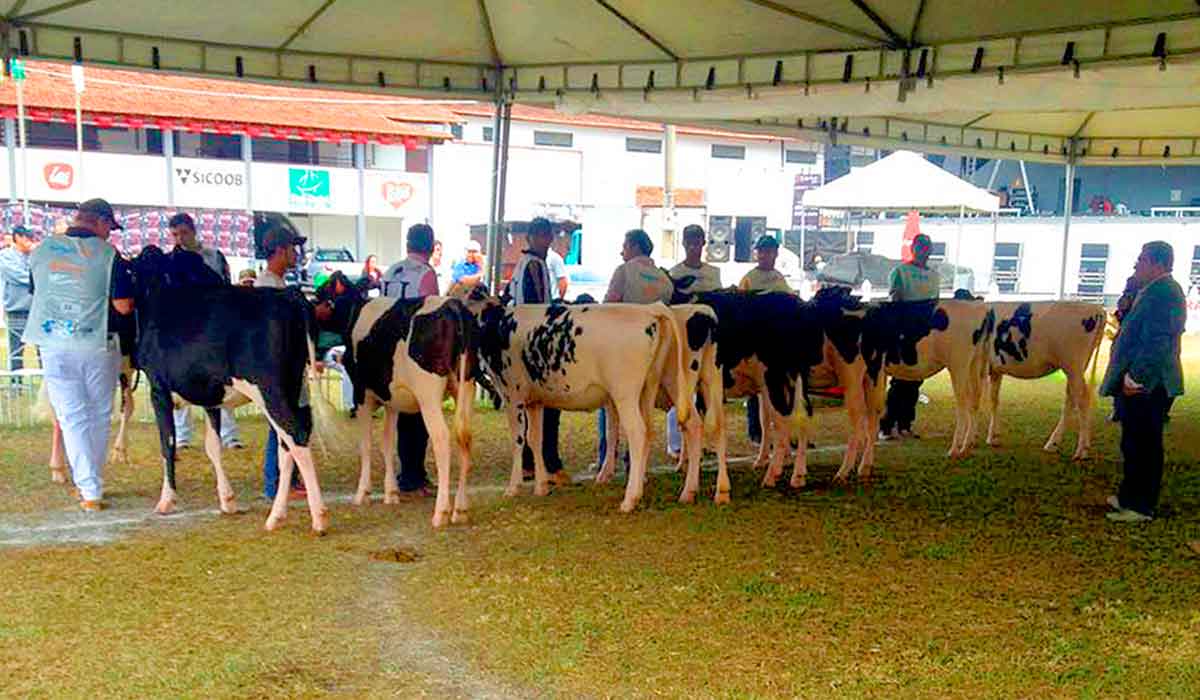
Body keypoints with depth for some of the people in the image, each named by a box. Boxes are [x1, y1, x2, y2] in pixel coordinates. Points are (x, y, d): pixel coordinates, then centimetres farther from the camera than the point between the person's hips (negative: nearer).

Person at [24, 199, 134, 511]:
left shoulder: (41, 251, 5)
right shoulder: (109, 255, -8)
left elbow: (35, 292, 18)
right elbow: (123, 306, -12)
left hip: (54, 345, 2)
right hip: (98, 345, -2)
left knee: (72, 418, 6)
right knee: (99, 418, 13)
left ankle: (89, 491, 0)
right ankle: (91, 483, 22)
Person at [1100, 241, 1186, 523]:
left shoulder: (1163, 291, -17)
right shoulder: (1155, 289, 16)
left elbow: (1157, 341, -23)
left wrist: (1135, 378, -21)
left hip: (1146, 385, -10)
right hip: (1142, 383, 10)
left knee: (1143, 446, -2)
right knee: (1134, 443, 17)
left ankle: (1140, 507, 6)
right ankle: (1130, 496, 28)